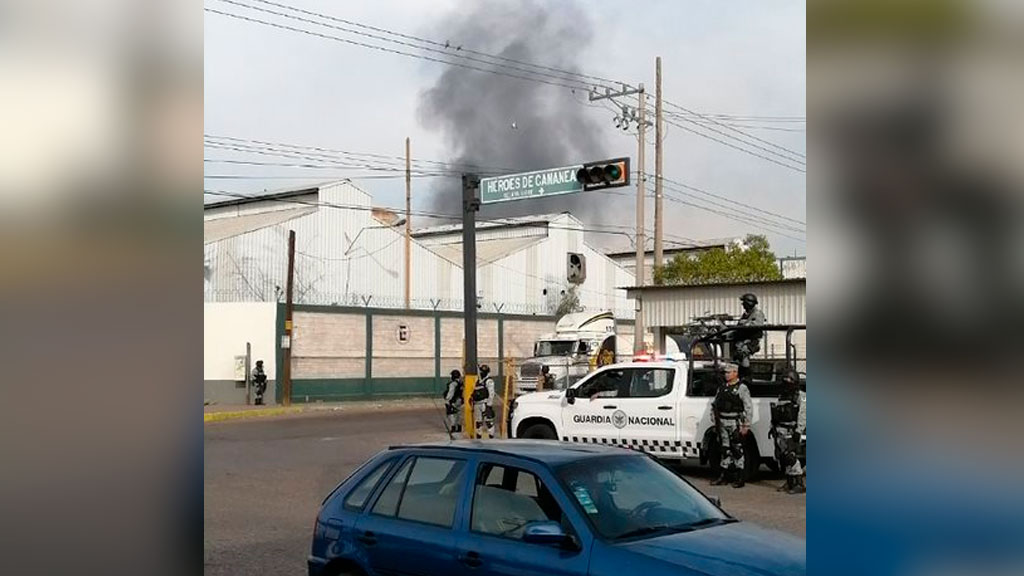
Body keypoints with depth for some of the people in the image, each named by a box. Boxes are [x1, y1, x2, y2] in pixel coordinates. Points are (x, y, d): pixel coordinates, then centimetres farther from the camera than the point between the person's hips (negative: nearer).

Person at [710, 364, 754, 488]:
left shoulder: (742, 388, -5)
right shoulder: (722, 388, 15)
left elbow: (749, 408, -9)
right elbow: (714, 405, 21)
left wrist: (746, 425, -13)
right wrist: (714, 420, 10)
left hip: (735, 423, -6)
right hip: (722, 423, 6)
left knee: (737, 449, -2)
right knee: (724, 449, 10)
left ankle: (740, 478, 3)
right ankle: (724, 475, 16)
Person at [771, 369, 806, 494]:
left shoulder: (801, 397, -3)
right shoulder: (782, 396, 21)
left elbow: (803, 415, -12)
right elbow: (775, 414, 26)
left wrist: (798, 431, -20)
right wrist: (773, 427, 19)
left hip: (791, 431, -8)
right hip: (779, 431, 8)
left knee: (790, 456, -16)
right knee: (780, 456, 7)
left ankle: (799, 484, -15)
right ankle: (789, 483, 16)